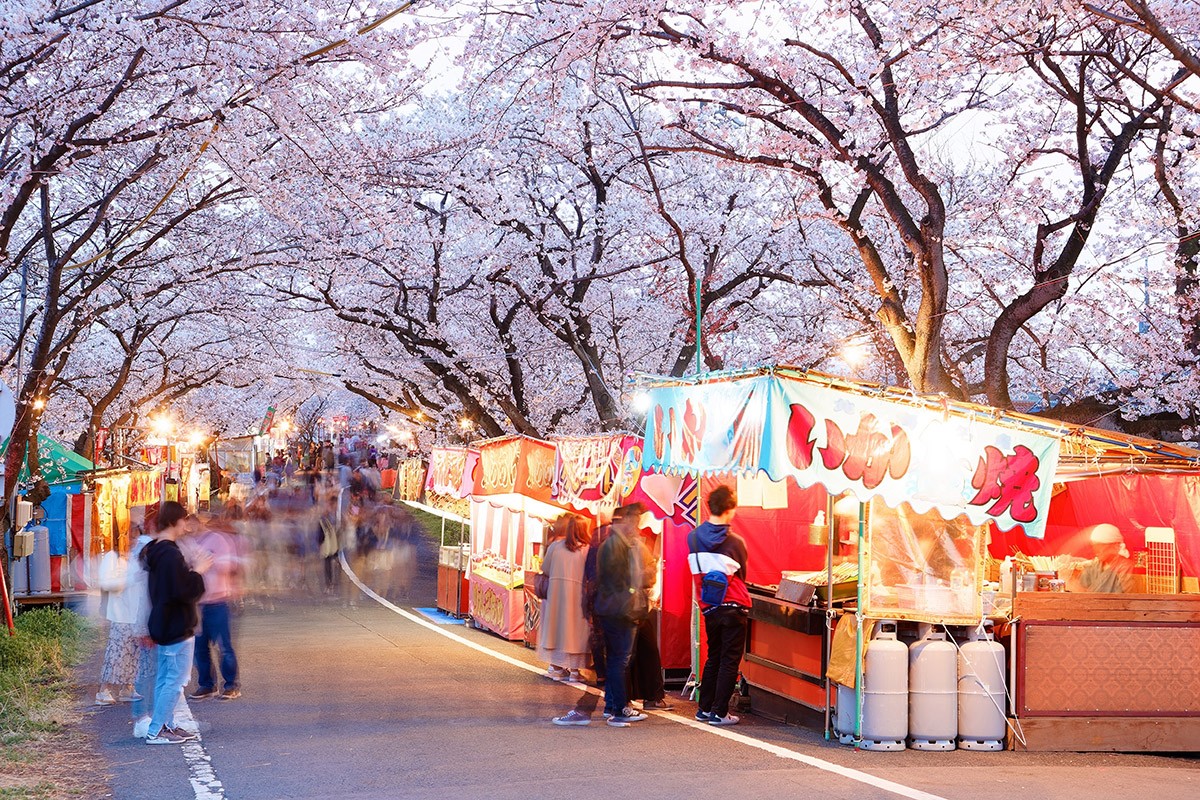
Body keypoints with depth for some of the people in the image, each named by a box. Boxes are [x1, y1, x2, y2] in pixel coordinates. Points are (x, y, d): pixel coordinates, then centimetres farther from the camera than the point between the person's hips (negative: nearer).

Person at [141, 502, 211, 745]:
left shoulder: (153, 551, 10)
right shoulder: (171, 554, -21)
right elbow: (184, 591, -25)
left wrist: (193, 570, 12)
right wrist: (197, 572, -11)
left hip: (163, 626, 10)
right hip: (177, 628, -10)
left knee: (164, 679, 14)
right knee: (175, 681, -5)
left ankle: (166, 725, 21)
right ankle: (155, 732, -4)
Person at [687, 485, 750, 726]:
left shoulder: (693, 537, -2)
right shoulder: (735, 542, -12)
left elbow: (696, 573, 8)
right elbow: (742, 575, 3)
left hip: (709, 607, 4)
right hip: (734, 607, -4)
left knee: (713, 657, 17)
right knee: (729, 661, 3)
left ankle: (705, 708, 20)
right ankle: (719, 713, 3)